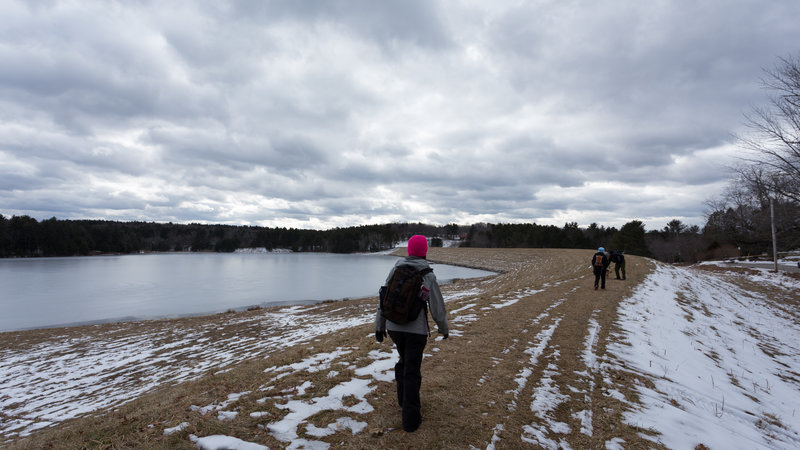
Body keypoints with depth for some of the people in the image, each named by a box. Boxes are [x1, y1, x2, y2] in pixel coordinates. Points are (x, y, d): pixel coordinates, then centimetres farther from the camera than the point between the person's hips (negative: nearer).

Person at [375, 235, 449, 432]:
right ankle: (411, 418, 10)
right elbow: (437, 307, -6)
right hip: (416, 329, -3)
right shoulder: (428, 276, -11)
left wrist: (379, 326, 8)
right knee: (412, 371, 5)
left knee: (404, 360, 26)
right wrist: (444, 329, 11)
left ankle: (404, 399, 37)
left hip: (394, 327, 4)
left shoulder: (395, 269, -4)